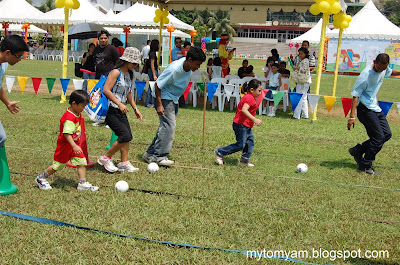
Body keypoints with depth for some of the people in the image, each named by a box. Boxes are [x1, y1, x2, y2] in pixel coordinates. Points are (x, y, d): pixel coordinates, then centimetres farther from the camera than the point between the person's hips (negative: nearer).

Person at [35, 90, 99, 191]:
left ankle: (82, 183, 6)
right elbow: (66, 134, -35)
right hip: (65, 144, -8)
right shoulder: (69, 117, -28)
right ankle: (40, 179, 24)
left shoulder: (78, 114, 3)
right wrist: (74, 146, -43)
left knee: (82, 162, 0)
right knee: (58, 165, 6)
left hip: (75, 143, 8)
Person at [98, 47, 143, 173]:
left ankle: (124, 163, 12)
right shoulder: (116, 72, -13)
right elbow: (106, 90, -20)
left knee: (127, 136, 3)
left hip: (121, 111, 9)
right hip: (110, 110, -9)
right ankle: (105, 158, 1)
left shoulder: (130, 75, 14)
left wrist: (135, 108, 20)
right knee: (125, 136, -14)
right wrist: (119, 104, -24)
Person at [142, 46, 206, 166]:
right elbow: (157, 85, -22)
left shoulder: (189, 67, -6)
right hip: (164, 97, -9)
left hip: (174, 99, 9)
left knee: (167, 126, 7)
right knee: (169, 125, -18)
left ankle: (150, 154, 14)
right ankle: (159, 156, -14)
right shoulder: (174, 69, -30)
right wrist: (159, 105, -23)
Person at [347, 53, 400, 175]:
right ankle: (365, 166, 0)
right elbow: (355, 95, -22)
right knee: (379, 137, -12)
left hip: (375, 107, 9)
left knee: (387, 134, 8)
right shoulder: (366, 75, -22)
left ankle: (357, 151, 15)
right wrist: (352, 116, -27)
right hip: (365, 109, -9)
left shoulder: (383, 69, 1)